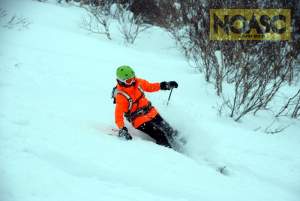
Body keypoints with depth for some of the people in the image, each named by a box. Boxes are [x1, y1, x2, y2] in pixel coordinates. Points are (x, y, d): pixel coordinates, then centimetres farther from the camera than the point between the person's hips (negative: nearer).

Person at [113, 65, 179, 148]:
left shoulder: (138, 82, -4)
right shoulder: (121, 96, -21)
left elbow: (150, 87, 13)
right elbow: (118, 115, -21)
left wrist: (166, 85, 8)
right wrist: (122, 130, -32)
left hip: (152, 113, 6)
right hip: (140, 121, -6)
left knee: (168, 130, 13)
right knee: (162, 139, -16)